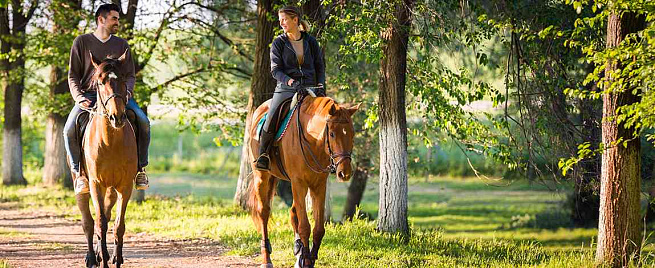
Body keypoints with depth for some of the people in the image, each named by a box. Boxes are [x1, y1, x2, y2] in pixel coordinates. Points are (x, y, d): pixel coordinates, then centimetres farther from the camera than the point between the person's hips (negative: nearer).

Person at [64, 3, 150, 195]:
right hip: (88, 96, -2)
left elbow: (130, 75, 11)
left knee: (143, 122, -23)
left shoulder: (121, 45, 13)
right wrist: (78, 97, -14)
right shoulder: (82, 42, 5)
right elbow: (73, 76, 4)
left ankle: (141, 168, -10)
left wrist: (127, 92, -12)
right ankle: (78, 172, -13)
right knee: (69, 129, -27)